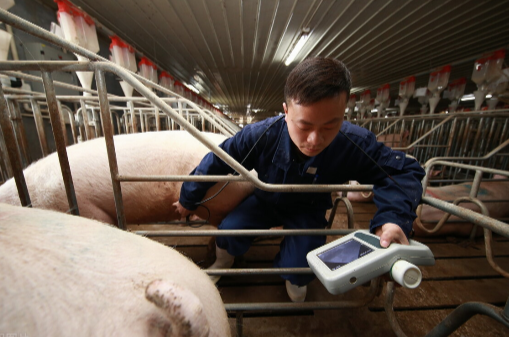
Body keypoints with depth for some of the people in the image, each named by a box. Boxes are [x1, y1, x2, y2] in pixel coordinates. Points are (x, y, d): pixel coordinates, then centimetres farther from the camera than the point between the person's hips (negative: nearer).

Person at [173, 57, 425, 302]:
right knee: (228, 231, -19)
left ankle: (294, 279, 27)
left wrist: (393, 217, -37)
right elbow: (214, 163, -18)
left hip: (308, 211, 0)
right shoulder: (259, 135, -32)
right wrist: (188, 200, -3)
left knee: (297, 269, -17)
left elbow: (404, 172, -14)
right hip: (265, 201, 1)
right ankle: (223, 263, 23)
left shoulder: (356, 145, -30)